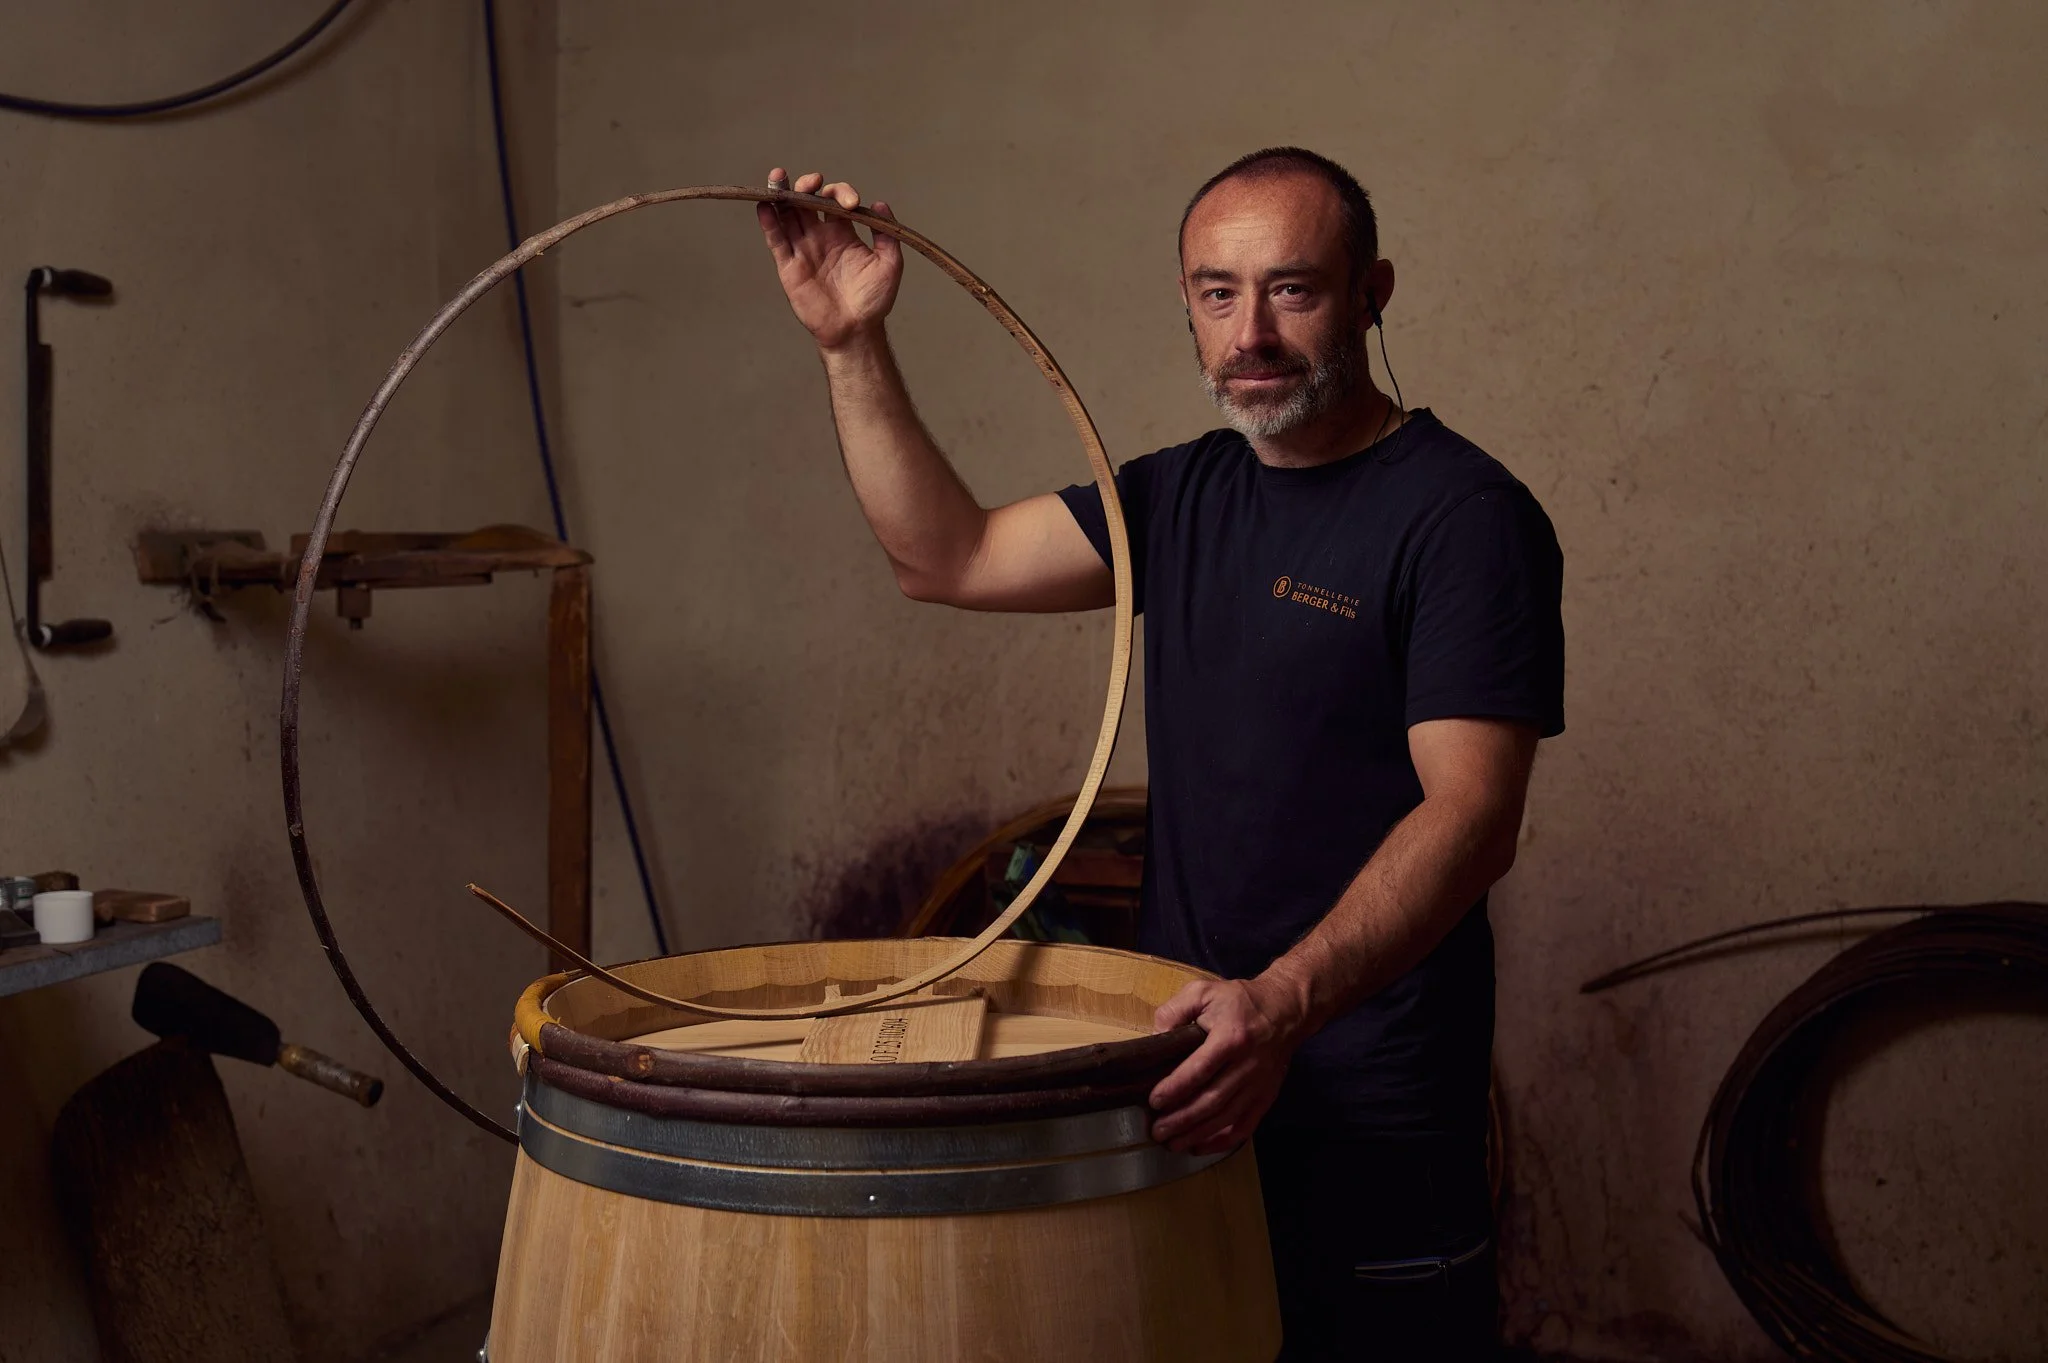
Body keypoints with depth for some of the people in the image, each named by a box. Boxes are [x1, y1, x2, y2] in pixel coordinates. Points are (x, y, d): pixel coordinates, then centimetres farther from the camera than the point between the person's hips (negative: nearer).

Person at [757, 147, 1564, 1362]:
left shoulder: (1464, 516, -13)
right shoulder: (1186, 496, 10)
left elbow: (1473, 814, -22)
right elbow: (950, 557, 10)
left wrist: (1286, 1001, -35)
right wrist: (852, 346, 1)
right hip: (1189, 1077, 7)